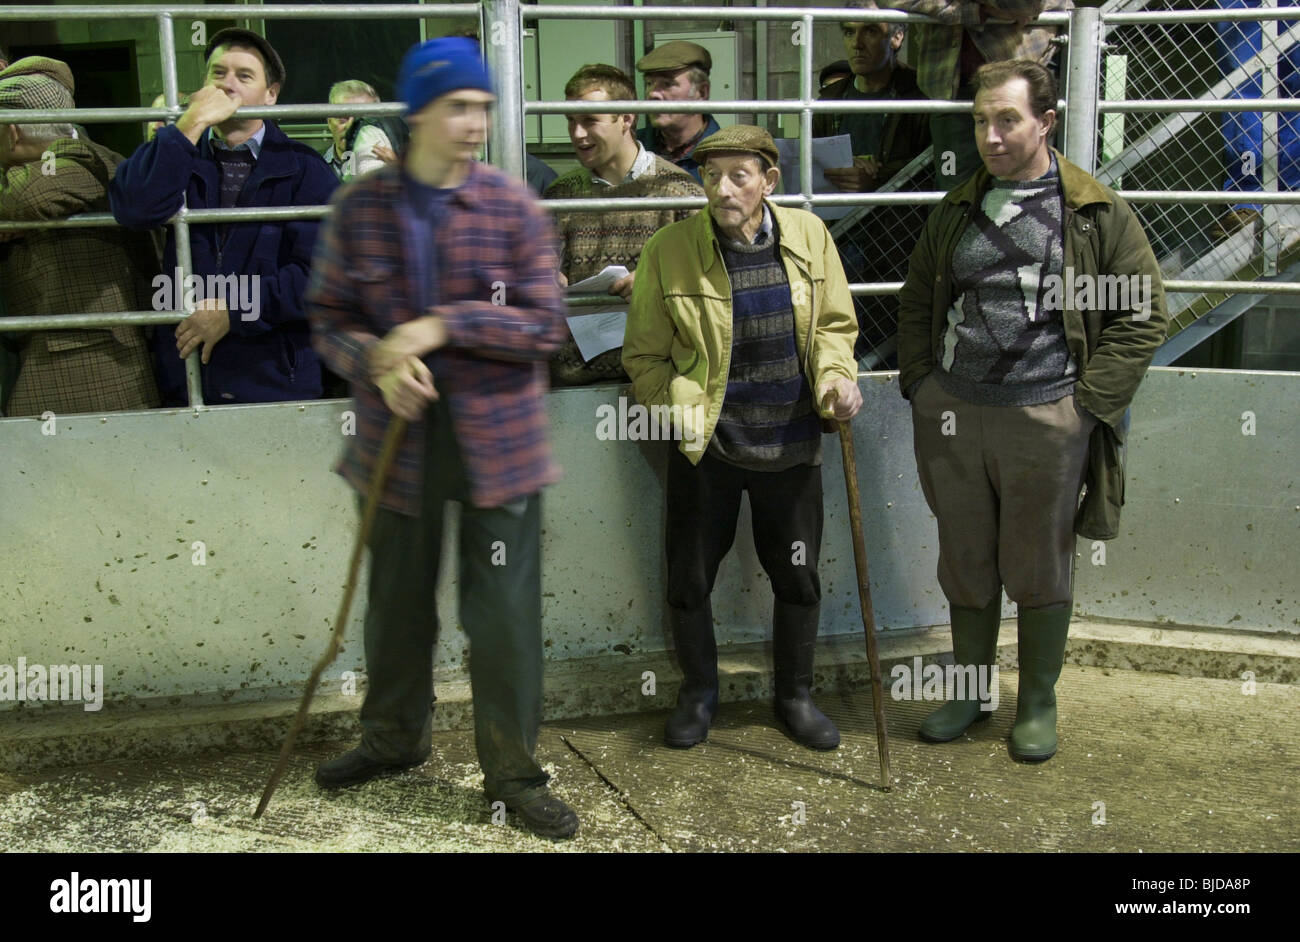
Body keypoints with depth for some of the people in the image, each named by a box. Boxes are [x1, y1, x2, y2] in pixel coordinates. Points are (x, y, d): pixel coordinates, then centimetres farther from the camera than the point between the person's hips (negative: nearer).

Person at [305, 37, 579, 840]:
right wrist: (378, 362, -16)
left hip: (498, 441, -2)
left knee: (506, 613, 2)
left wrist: (443, 326, -18)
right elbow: (330, 318, 4)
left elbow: (545, 324, -8)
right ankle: (395, 737, 41)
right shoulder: (360, 208, 0)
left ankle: (513, 770, 19)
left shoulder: (513, 206, -5)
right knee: (398, 603, 17)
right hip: (399, 437, 2)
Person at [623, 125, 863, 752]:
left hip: (792, 442, 2)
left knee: (798, 577, 12)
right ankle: (699, 693, 34)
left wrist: (837, 375, -10)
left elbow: (834, 324, 9)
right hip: (706, 444, -1)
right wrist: (682, 412, -14)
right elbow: (645, 356, -1)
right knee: (689, 579, 8)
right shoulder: (669, 250, -9)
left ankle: (795, 696, 34)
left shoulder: (809, 235, -2)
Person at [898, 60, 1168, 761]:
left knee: (1040, 568, 8)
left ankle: (1038, 702, 25)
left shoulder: (1097, 212, -2)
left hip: (1046, 418, -3)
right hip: (952, 415, 4)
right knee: (964, 563, 13)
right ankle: (970, 687, 30)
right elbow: (917, 302, 19)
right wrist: (919, 382, 7)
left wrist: (1088, 401, -8)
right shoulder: (956, 211, 10)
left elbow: (1142, 313, -2)